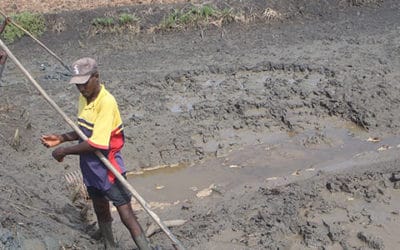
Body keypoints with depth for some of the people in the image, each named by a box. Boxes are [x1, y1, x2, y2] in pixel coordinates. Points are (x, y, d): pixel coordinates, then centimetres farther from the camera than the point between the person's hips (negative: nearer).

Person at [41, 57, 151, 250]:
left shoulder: (106, 102, -24)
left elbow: (96, 143, -27)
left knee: (126, 215, -6)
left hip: (108, 169, -8)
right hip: (90, 167, 8)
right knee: (101, 212, 21)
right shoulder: (84, 97, 3)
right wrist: (61, 138, 3)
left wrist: (64, 151, -18)